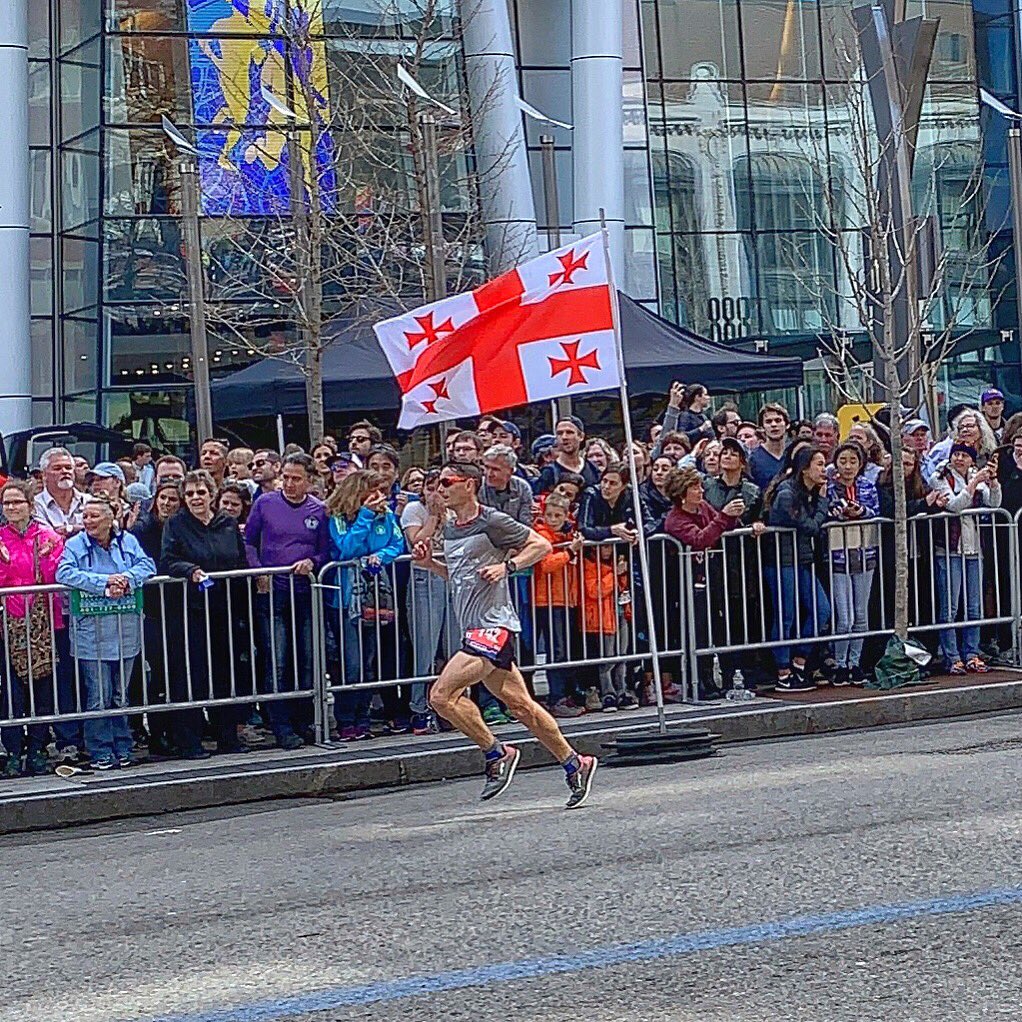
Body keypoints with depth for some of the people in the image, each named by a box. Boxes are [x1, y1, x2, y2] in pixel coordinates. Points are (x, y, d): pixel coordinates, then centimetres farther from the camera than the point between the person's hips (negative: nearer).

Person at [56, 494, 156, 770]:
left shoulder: (127, 541, 8)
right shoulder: (75, 545, 0)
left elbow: (147, 565, -2)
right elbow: (64, 574, -14)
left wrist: (126, 580, -22)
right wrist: (105, 582, -21)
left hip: (125, 631, 3)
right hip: (92, 632, -3)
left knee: (121, 695, 11)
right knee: (99, 696, -3)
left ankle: (122, 750, 20)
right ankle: (100, 753, 5)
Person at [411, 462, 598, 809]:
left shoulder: (492, 522, -9)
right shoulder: (449, 527, 16)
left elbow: (541, 545, -5)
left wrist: (506, 566, -16)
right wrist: (429, 563, 12)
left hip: (494, 625, -9)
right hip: (474, 628, 9)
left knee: (442, 695, -17)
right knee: (521, 705, 11)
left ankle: (497, 754, -3)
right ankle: (575, 764, 20)